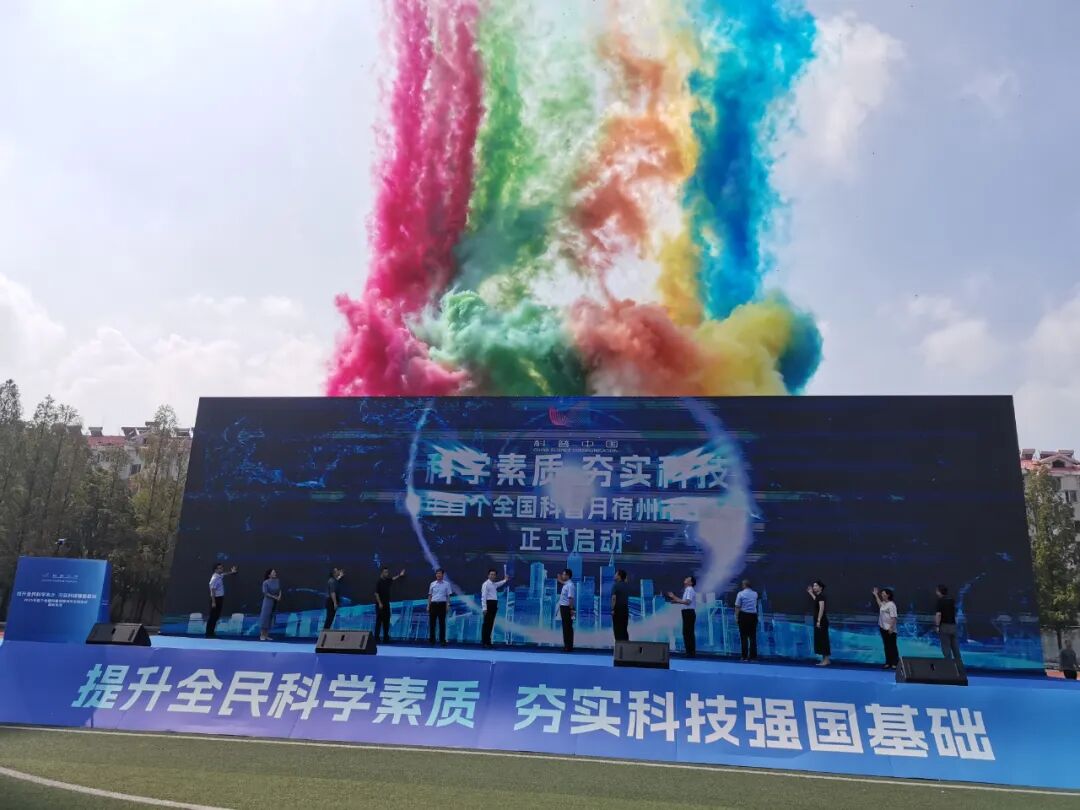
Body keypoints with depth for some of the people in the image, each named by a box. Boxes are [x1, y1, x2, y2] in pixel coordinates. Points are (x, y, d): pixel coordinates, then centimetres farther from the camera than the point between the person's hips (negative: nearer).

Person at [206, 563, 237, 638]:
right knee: (213, 616, -2)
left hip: (220, 598, 9)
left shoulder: (220, 575, 5)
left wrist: (232, 572, 16)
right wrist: (213, 602, -22)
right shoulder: (214, 578, -20)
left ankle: (212, 632, 21)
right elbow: (212, 591, -21)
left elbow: (226, 574, 31)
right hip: (216, 598, -9)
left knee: (216, 616, 13)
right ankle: (208, 633, 4)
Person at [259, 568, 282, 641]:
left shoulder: (278, 581, 1)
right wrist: (274, 597, -13)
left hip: (275, 602, 5)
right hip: (268, 600, -5)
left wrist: (279, 596, -12)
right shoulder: (266, 582, -13)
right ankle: (262, 635, -1)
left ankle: (266, 635, 11)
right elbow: (266, 593, -13)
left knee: (270, 618, 7)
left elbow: (280, 590, 6)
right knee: (265, 617, -6)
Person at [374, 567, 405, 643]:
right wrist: (379, 603, -20)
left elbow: (393, 579, 35)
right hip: (380, 604, -8)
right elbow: (376, 593, -17)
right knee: (379, 621, -6)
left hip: (386, 604, 8)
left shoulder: (387, 580, 9)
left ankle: (386, 637, 13)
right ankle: (376, 637, -3)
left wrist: (399, 575, 31)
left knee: (386, 621, 8)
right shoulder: (378, 581, -13)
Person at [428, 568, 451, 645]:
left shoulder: (446, 584, 3)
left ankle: (442, 640, 3)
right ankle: (432, 639, 9)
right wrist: (428, 605, 7)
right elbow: (430, 595, 13)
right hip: (433, 604, 2)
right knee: (432, 622, 2)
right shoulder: (432, 584, 9)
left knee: (442, 623, -1)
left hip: (442, 604, -2)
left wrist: (448, 605, -6)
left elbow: (448, 596, 3)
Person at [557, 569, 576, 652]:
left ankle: (569, 646, -1)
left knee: (568, 627, -5)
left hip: (567, 608, -10)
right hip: (563, 607, 10)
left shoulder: (570, 585, -17)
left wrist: (571, 609, -25)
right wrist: (560, 580, 31)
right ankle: (566, 645, 19)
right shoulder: (566, 584, 13)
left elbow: (571, 598, -22)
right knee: (565, 626, 13)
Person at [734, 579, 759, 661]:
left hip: (744, 615, -4)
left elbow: (737, 607, -9)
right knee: (753, 637, 8)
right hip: (753, 615, 4)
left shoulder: (740, 593, -6)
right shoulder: (755, 594, 7)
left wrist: (736, 617, -3)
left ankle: (745, 656, 1)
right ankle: (753, 656, 9)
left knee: (744, 637, 1)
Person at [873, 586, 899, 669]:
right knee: (886, 646, 11)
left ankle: (895, 663, 6)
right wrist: (876, 595, 39)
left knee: (892, 646, 0)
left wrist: (891, 627, -25)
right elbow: (880, 604, 37)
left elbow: (894, 617, -21)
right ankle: (888, 662, 17)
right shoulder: (883, 604, 10)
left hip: (890, 629, -8)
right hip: (883, 628, 8)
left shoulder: (891, 604, -16)